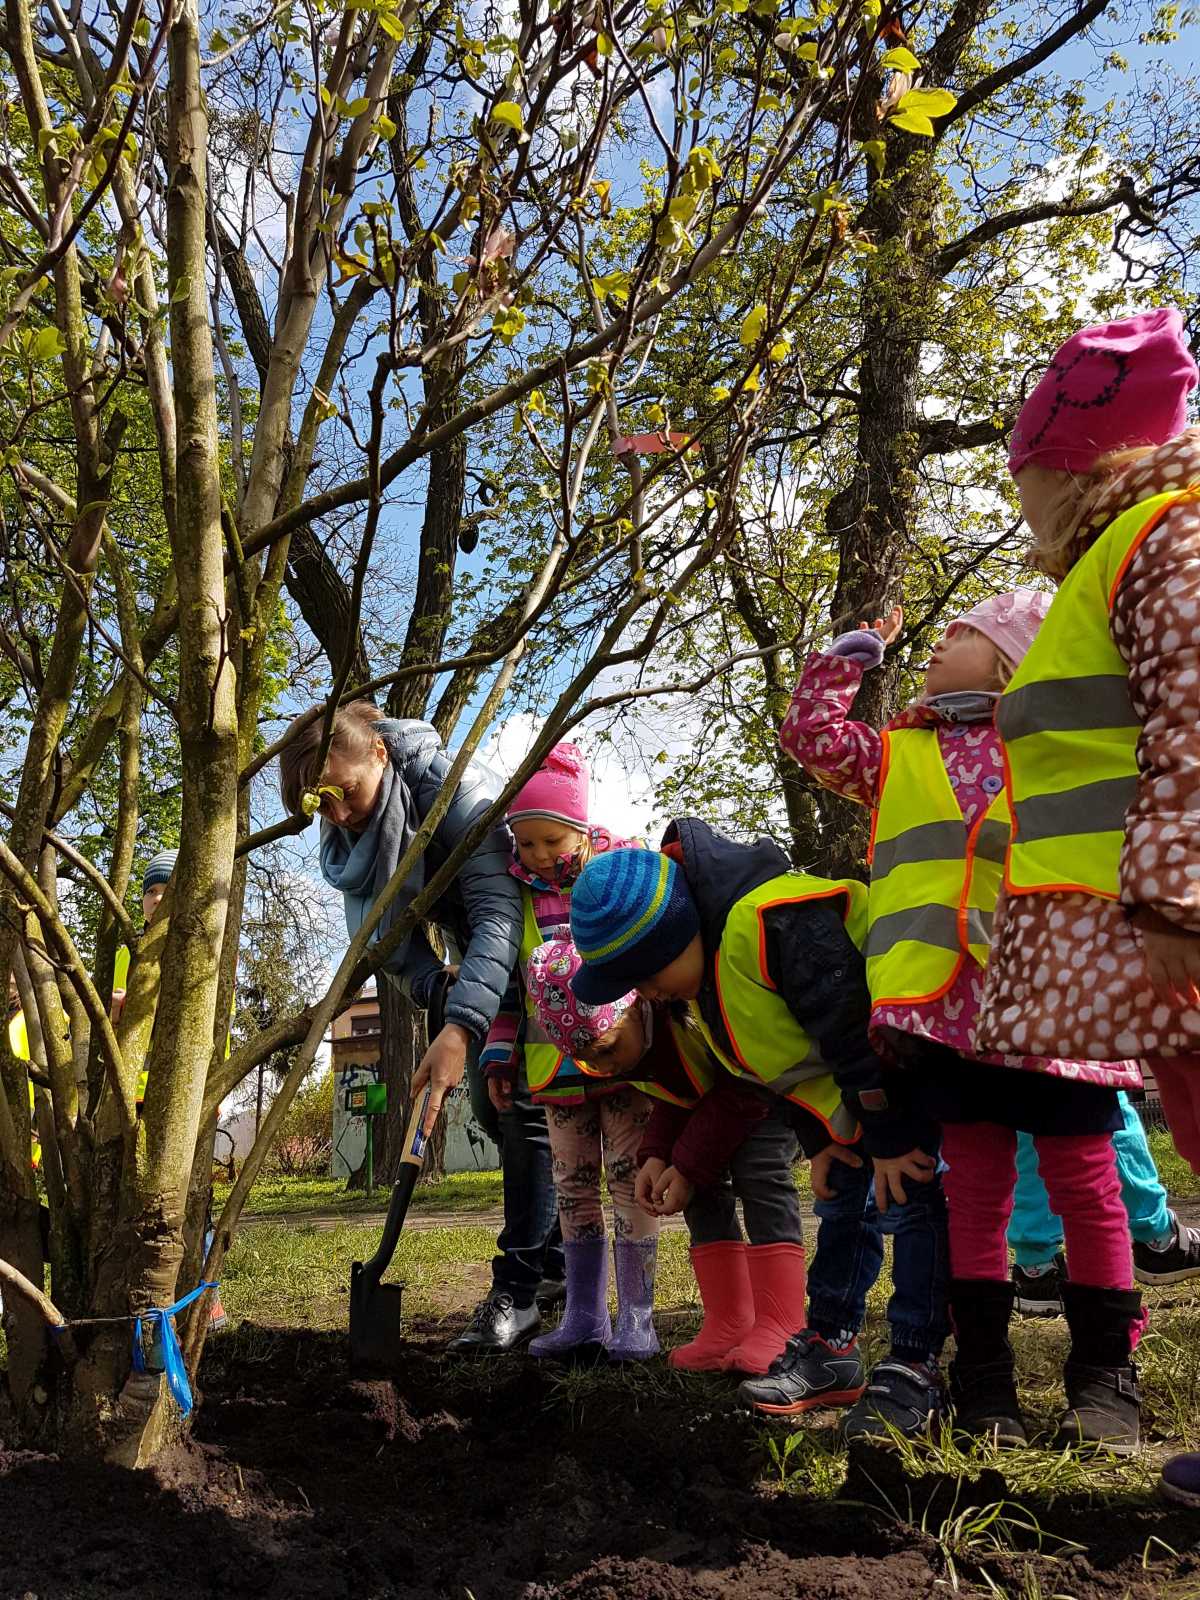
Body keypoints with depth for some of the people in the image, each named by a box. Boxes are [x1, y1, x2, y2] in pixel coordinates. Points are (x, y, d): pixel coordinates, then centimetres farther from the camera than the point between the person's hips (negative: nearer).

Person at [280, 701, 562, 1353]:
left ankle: (517, 1291, -6)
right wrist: (438, 985, -25)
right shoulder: (345, 834, -11)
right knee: (489, 1104, 9)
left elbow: (498, 911, -41)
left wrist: (461, 1027, -51)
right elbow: (390, 941, -6)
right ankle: (562, 1246, 24)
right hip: (476, 960, 8)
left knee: (524, 1105, -13)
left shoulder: (455, 790, -34)